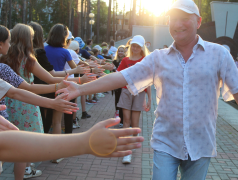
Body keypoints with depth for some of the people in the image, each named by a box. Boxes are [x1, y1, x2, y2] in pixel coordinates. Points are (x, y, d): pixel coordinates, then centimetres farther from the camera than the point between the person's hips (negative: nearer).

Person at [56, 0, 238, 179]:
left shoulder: (219, 53, -1)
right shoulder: (158, 58, 1)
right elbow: (121, 77, -4)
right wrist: (81, 89, -10)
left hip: (200, 146, 1)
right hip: (165, 143, 0)